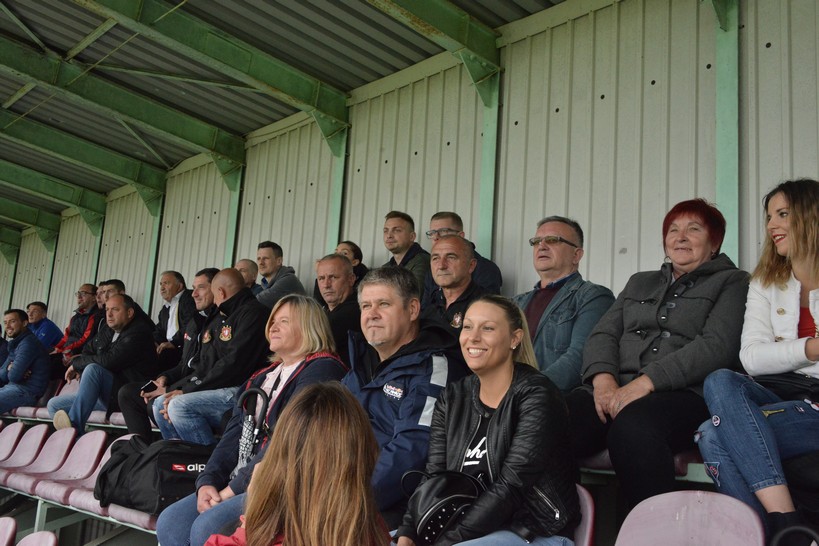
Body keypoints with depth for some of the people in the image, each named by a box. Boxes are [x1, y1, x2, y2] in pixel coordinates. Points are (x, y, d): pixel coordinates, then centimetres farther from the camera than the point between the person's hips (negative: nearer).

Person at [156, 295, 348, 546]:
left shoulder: (321, 371, -9)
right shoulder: (265, 376, 21)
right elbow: (235, 433, 13)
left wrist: (232, 490, -14)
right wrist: (207, 482, -3)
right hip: (242, 484, 9)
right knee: (169, 522, -6)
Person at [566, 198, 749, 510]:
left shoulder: (731, 282, 15)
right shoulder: (639, 283, 31)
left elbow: (716, 347, -3)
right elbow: (603, 334, 19)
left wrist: (645, 383, -14)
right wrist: (603, 379, -5)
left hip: (683, 393, -4)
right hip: (613, 392, 4)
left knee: (631, 427, -40)